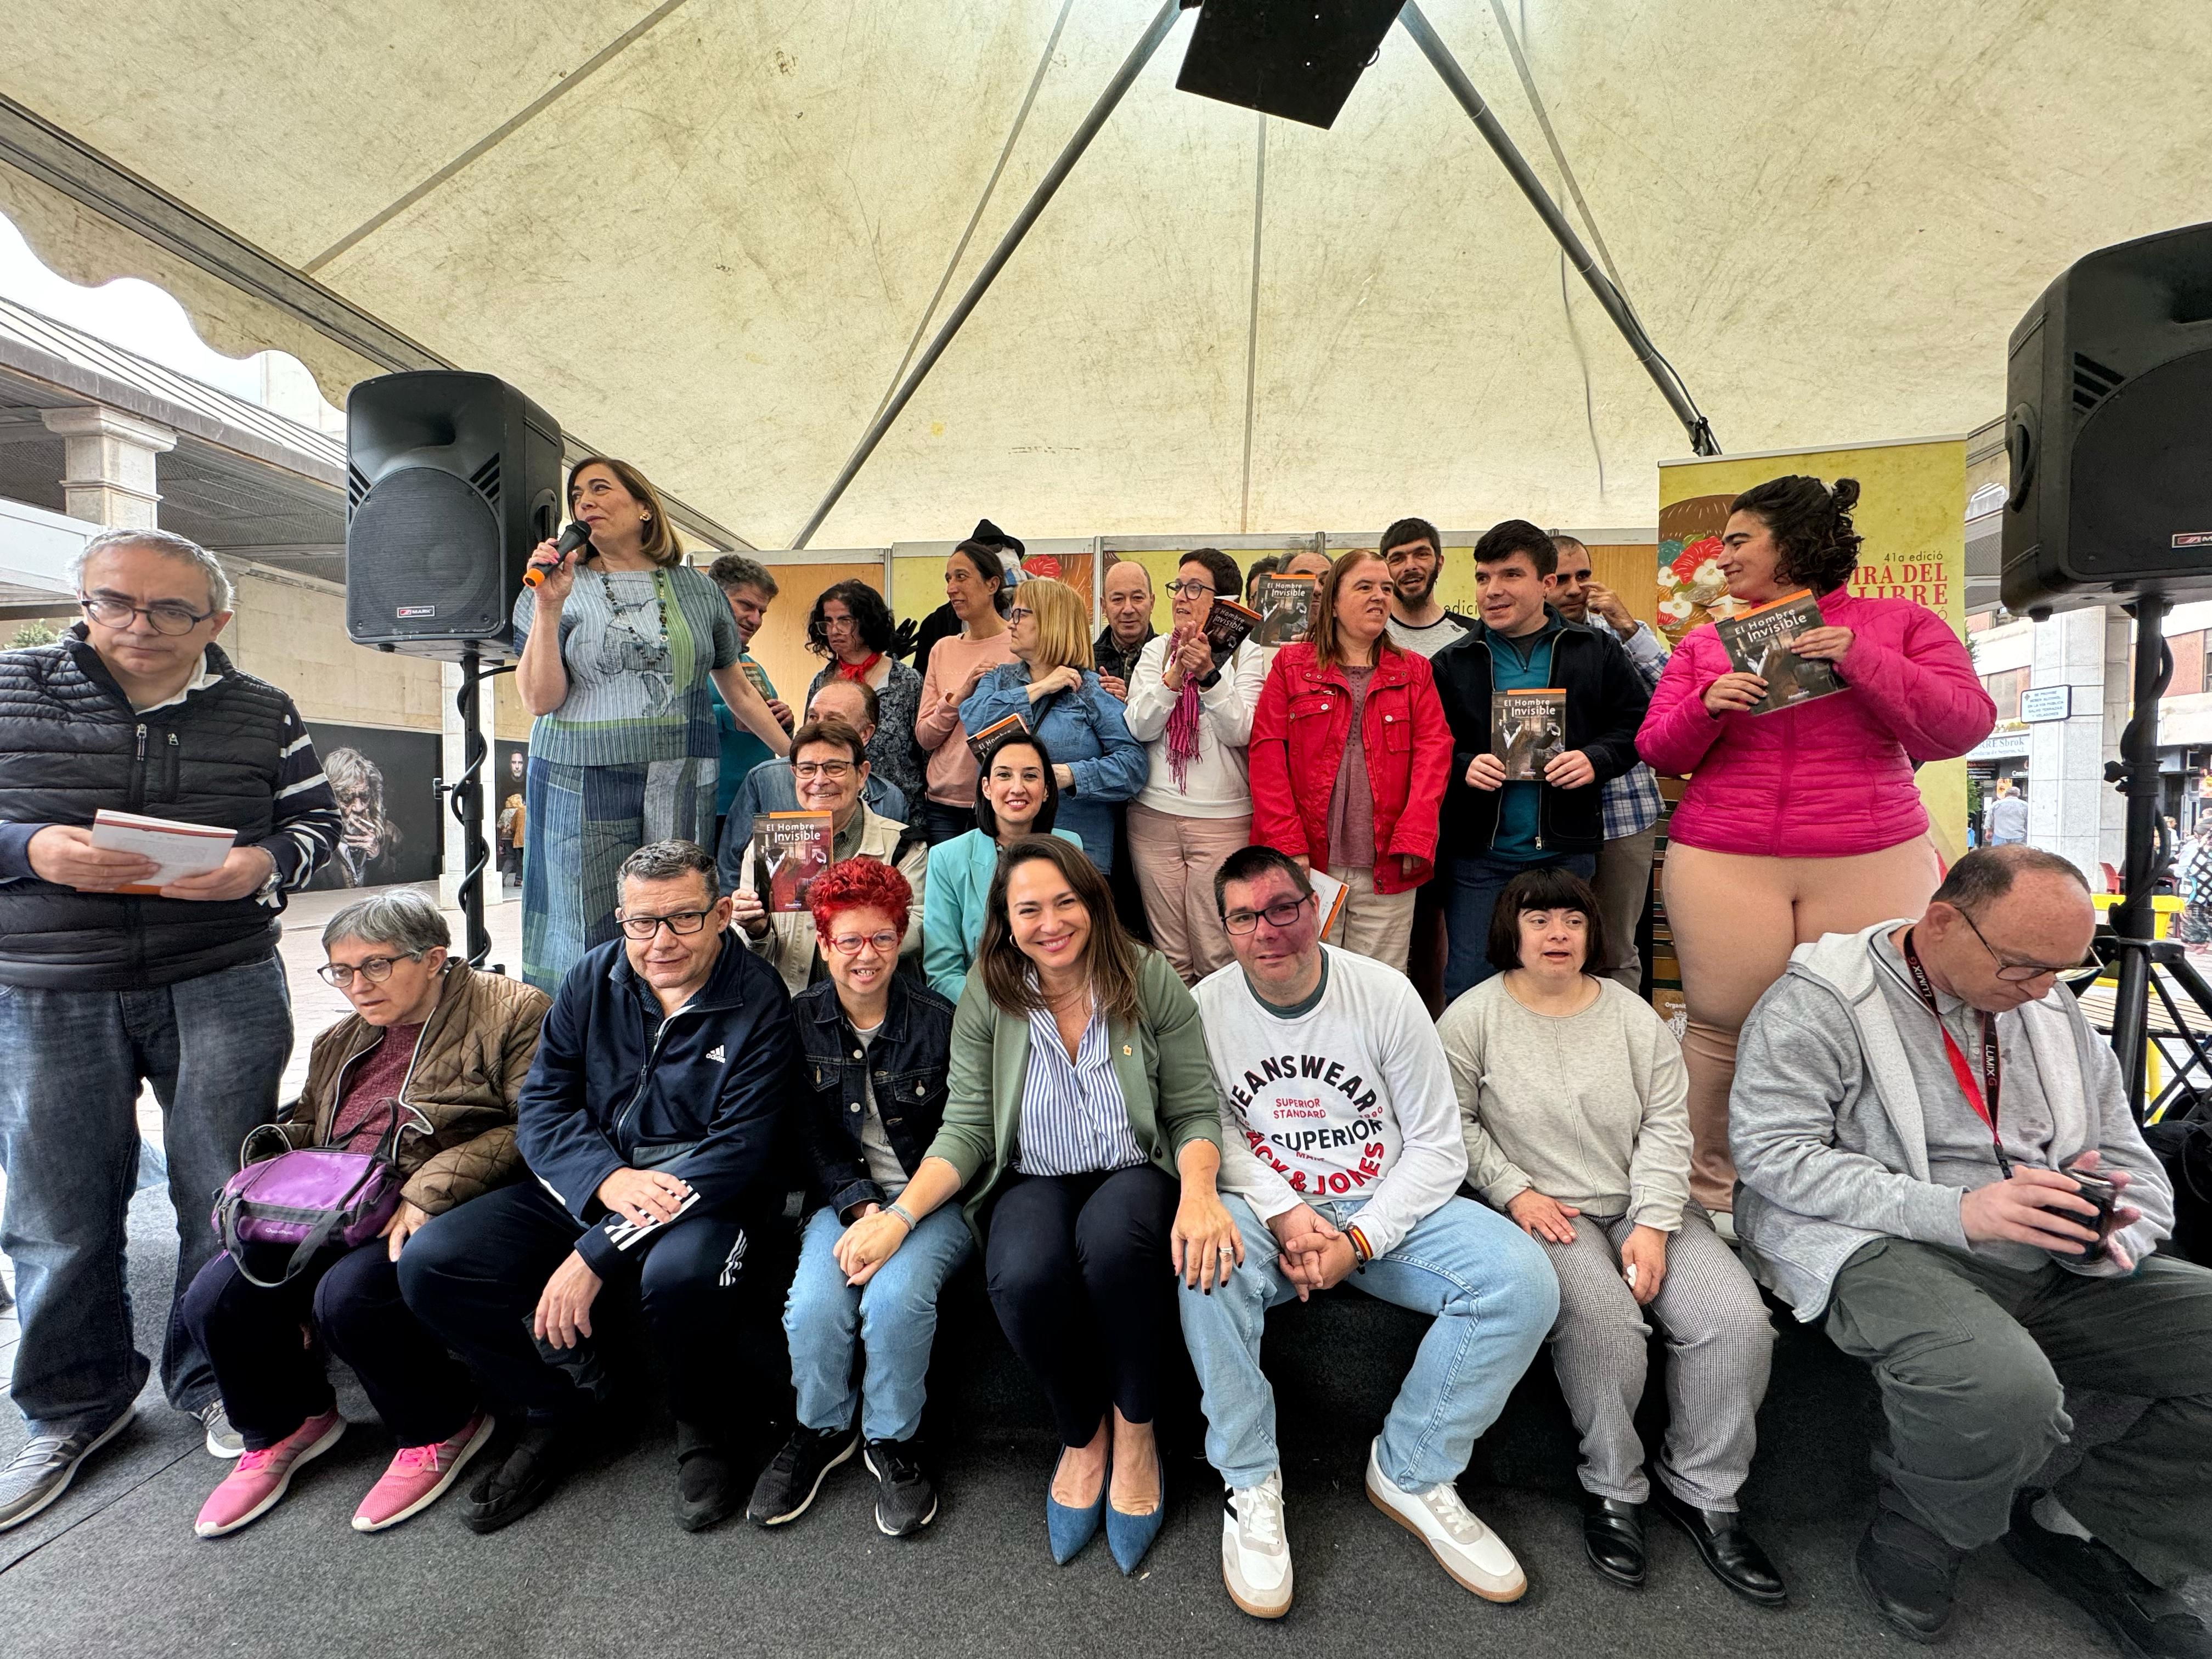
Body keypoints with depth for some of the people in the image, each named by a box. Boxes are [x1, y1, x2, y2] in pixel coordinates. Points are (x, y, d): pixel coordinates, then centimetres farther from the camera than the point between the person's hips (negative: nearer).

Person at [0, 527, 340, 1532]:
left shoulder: (262, 714, 4)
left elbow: (315, 818, 8)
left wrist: (265, 863, -12)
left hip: (223, 986, 0)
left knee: (225, 1198, 7)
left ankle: (216, 1385, 28)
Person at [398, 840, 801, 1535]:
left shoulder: (758, 1001, -14)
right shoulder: (592, 982, 3)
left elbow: (739, 1151, -19)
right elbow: (540, 1108, 1)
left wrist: (596, 1253, -22)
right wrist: (608, 1179, -20)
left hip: (706, 1198, -5)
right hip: (584, 1188, 6)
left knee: (681, 1274, -36)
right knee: (429, 1262, -10)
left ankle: (706, 1428, -1)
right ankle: (558, 1411, 12)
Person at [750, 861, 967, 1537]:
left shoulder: (939, 1021, -6)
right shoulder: (801, 1019, 3)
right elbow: (810, 1134, 1)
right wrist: (860, 1207, -14)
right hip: (843, 1198, 3)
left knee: (896, 1296, -29)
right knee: (813, 1304, -23)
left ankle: (893, 1440, 3)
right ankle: (821, 1430, 12)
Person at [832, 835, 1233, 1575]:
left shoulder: (1150, 979, -7)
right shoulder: (987, 996, -3)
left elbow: (1194, 1112, -4)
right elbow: (966, 1128, -4)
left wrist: (1199, 1192, -24)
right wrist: (903, 1212, -19)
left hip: (1133, 1173, -1)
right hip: (1033, 1181, 1)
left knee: (1114, 1243, -35)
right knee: (1024, 1277, -31)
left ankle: (1134, 1434, -4)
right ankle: (1082, 1437, 3)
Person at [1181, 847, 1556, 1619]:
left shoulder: (1385, 994, -9)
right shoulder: (1206, 1006, -7)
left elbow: (1437, 1145, -6)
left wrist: (1359, 1240, -16)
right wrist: (1283, 1212, -18)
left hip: (1386, 1206, 1)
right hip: (1267, 1207, -1)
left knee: (1522, 1281, -21)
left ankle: (1410, 1473, 1)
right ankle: (1250, 1483, -9)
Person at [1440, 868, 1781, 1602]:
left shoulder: (1632, 1015, 6)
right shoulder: (1473, 1016, -4)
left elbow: (1666, 1125, 2)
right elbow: (1456, 1123, -4)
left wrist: (1653, 1224, -7)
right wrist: (1515, 1191, -13)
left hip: (1641, 1206, 4)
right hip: (1543, 1210, -4)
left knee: (1738, 1320, -15)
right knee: (1605, 1318, -29)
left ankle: (1701, 1489, 8)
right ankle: (1613, 1488, -2)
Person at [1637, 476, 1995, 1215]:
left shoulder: (1900, 622, 10)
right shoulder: (1705, 642, 14)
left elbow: (1963, 726, -1)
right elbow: (1657, 749, 9)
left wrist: (1863, 661, -13)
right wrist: (1707, 707, -11)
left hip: (1872, 862, 0)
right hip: (1722, 865, 1)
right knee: (1722, 1028, -1)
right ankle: (1712, 1194, 13)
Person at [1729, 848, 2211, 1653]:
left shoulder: (2057, 1012, 14)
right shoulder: (1817, 1002, -10)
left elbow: (2134, 1165, 17)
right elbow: (1772, 1150, -17)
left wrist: (2105, 1234, -7)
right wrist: (1953, 1211, -24)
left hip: (2051, 1269, 8)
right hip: (1887, 1252, -7)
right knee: (2002, 1393, -35)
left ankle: (2085, 1529, 11)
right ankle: (1914, 1527, 1)